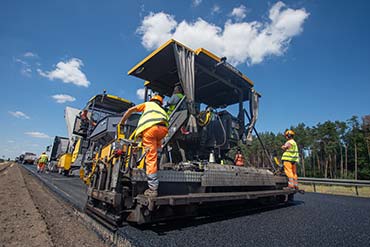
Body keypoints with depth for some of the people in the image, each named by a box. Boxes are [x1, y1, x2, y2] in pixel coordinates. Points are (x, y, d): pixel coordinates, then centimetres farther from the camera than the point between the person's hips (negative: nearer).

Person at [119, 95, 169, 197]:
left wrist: (121, 123, 39)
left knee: (151, 158, -3)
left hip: (149, 129, -3)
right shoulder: (163, 111, 41)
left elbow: (130, 110, 28)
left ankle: (153, 189, -1)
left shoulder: (148, 104, 35)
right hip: (163, 128, 3)